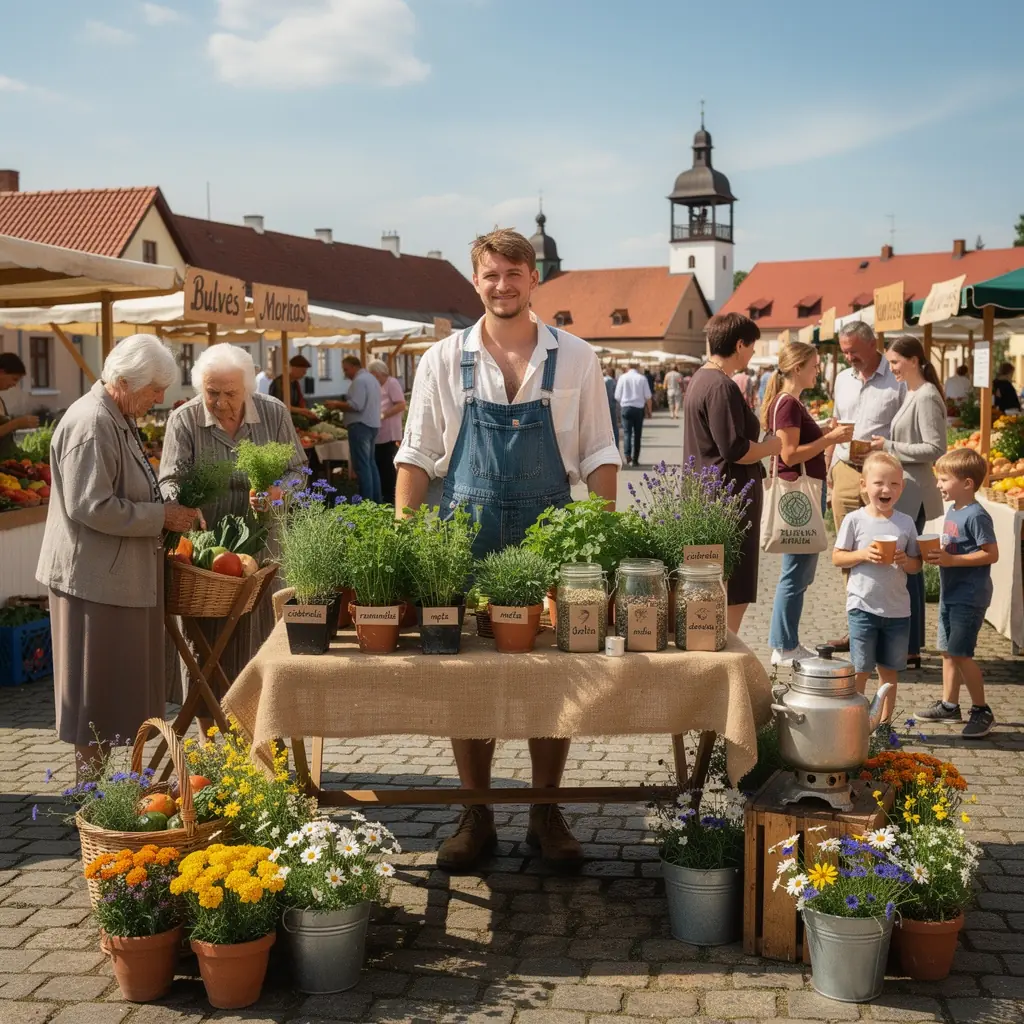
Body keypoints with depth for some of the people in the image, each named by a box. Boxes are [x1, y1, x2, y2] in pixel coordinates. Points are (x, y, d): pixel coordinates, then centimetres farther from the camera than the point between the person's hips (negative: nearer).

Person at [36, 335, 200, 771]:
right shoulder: (90, 425, -20)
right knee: (96, 685, 0)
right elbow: (91, 507, -25)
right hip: (95, 576, -10)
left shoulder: (120, 419, 13)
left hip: (120, 572, 10)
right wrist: (161, 517, -18)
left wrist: (168, 511, 10)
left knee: (117, 683, 15)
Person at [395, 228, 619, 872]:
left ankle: (547, 815, 22)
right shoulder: (445, 360, 3)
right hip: (466, 539, 0)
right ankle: (477, 817, 20)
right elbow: (418, 456, 4)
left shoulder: (576, 359, 2)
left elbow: (598, 456, 4)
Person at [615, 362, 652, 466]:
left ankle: (627, 456, -21)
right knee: (637, 434, 9)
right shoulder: (642, 378, -4)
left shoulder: (622, 378, -2)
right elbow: (648, 396, -1)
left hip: (626, 407, 0)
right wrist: (649, 410, 12)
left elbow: (617, 396, 1)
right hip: (639, 408, 0)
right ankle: (635, 459, 12)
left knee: (627, 433, -1)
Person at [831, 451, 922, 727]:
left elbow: (917, 565, 8)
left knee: (890, 670, 11)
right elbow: (837, 558, -2)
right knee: (861, 670, 3)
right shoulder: (855, 520, -5)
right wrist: (863, 554, -18)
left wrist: (905, 560, -13)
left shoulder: (906, 523, 3)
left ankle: (885, 722, 21)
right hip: (863, 606, -3)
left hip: (897, 608, 3)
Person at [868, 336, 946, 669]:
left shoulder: (926, 397, -14)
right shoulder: (909, 394, 14)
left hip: (912, 494, -10)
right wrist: (883, 448, 5)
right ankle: (909, 645, 22)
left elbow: (935, 449, -19)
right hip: (902, 491, 10)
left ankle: (909, 649, 0)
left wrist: (890, 447, -17)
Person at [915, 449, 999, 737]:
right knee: (947, 650, 14)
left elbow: (991, 554, -20)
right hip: (950, 593, 9)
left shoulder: (976, 516, -18)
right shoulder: (952, 511, 10)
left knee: (960, 653, -8)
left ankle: (982, 711, 3)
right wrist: (937, 555, 2)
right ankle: (949, 705, 26)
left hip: (969, 597, -9)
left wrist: (951, 560, -24)